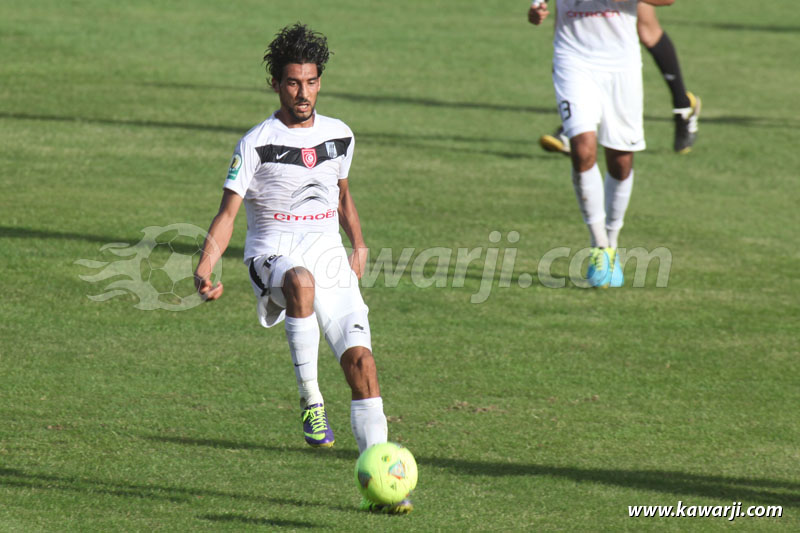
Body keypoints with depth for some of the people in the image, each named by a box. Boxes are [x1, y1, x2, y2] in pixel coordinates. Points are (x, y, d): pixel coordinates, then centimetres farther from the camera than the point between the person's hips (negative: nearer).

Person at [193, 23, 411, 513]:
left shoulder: (339, 136, 9)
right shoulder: (257, 145, -7)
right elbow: (228, 214, -9)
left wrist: (359, 244, 16)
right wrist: (205, 269, -23)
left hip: (330, 259, 4)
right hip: (274, 257, -4)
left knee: (360, 358, -10)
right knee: (302, 281, -42)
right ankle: (310, 401, -28)